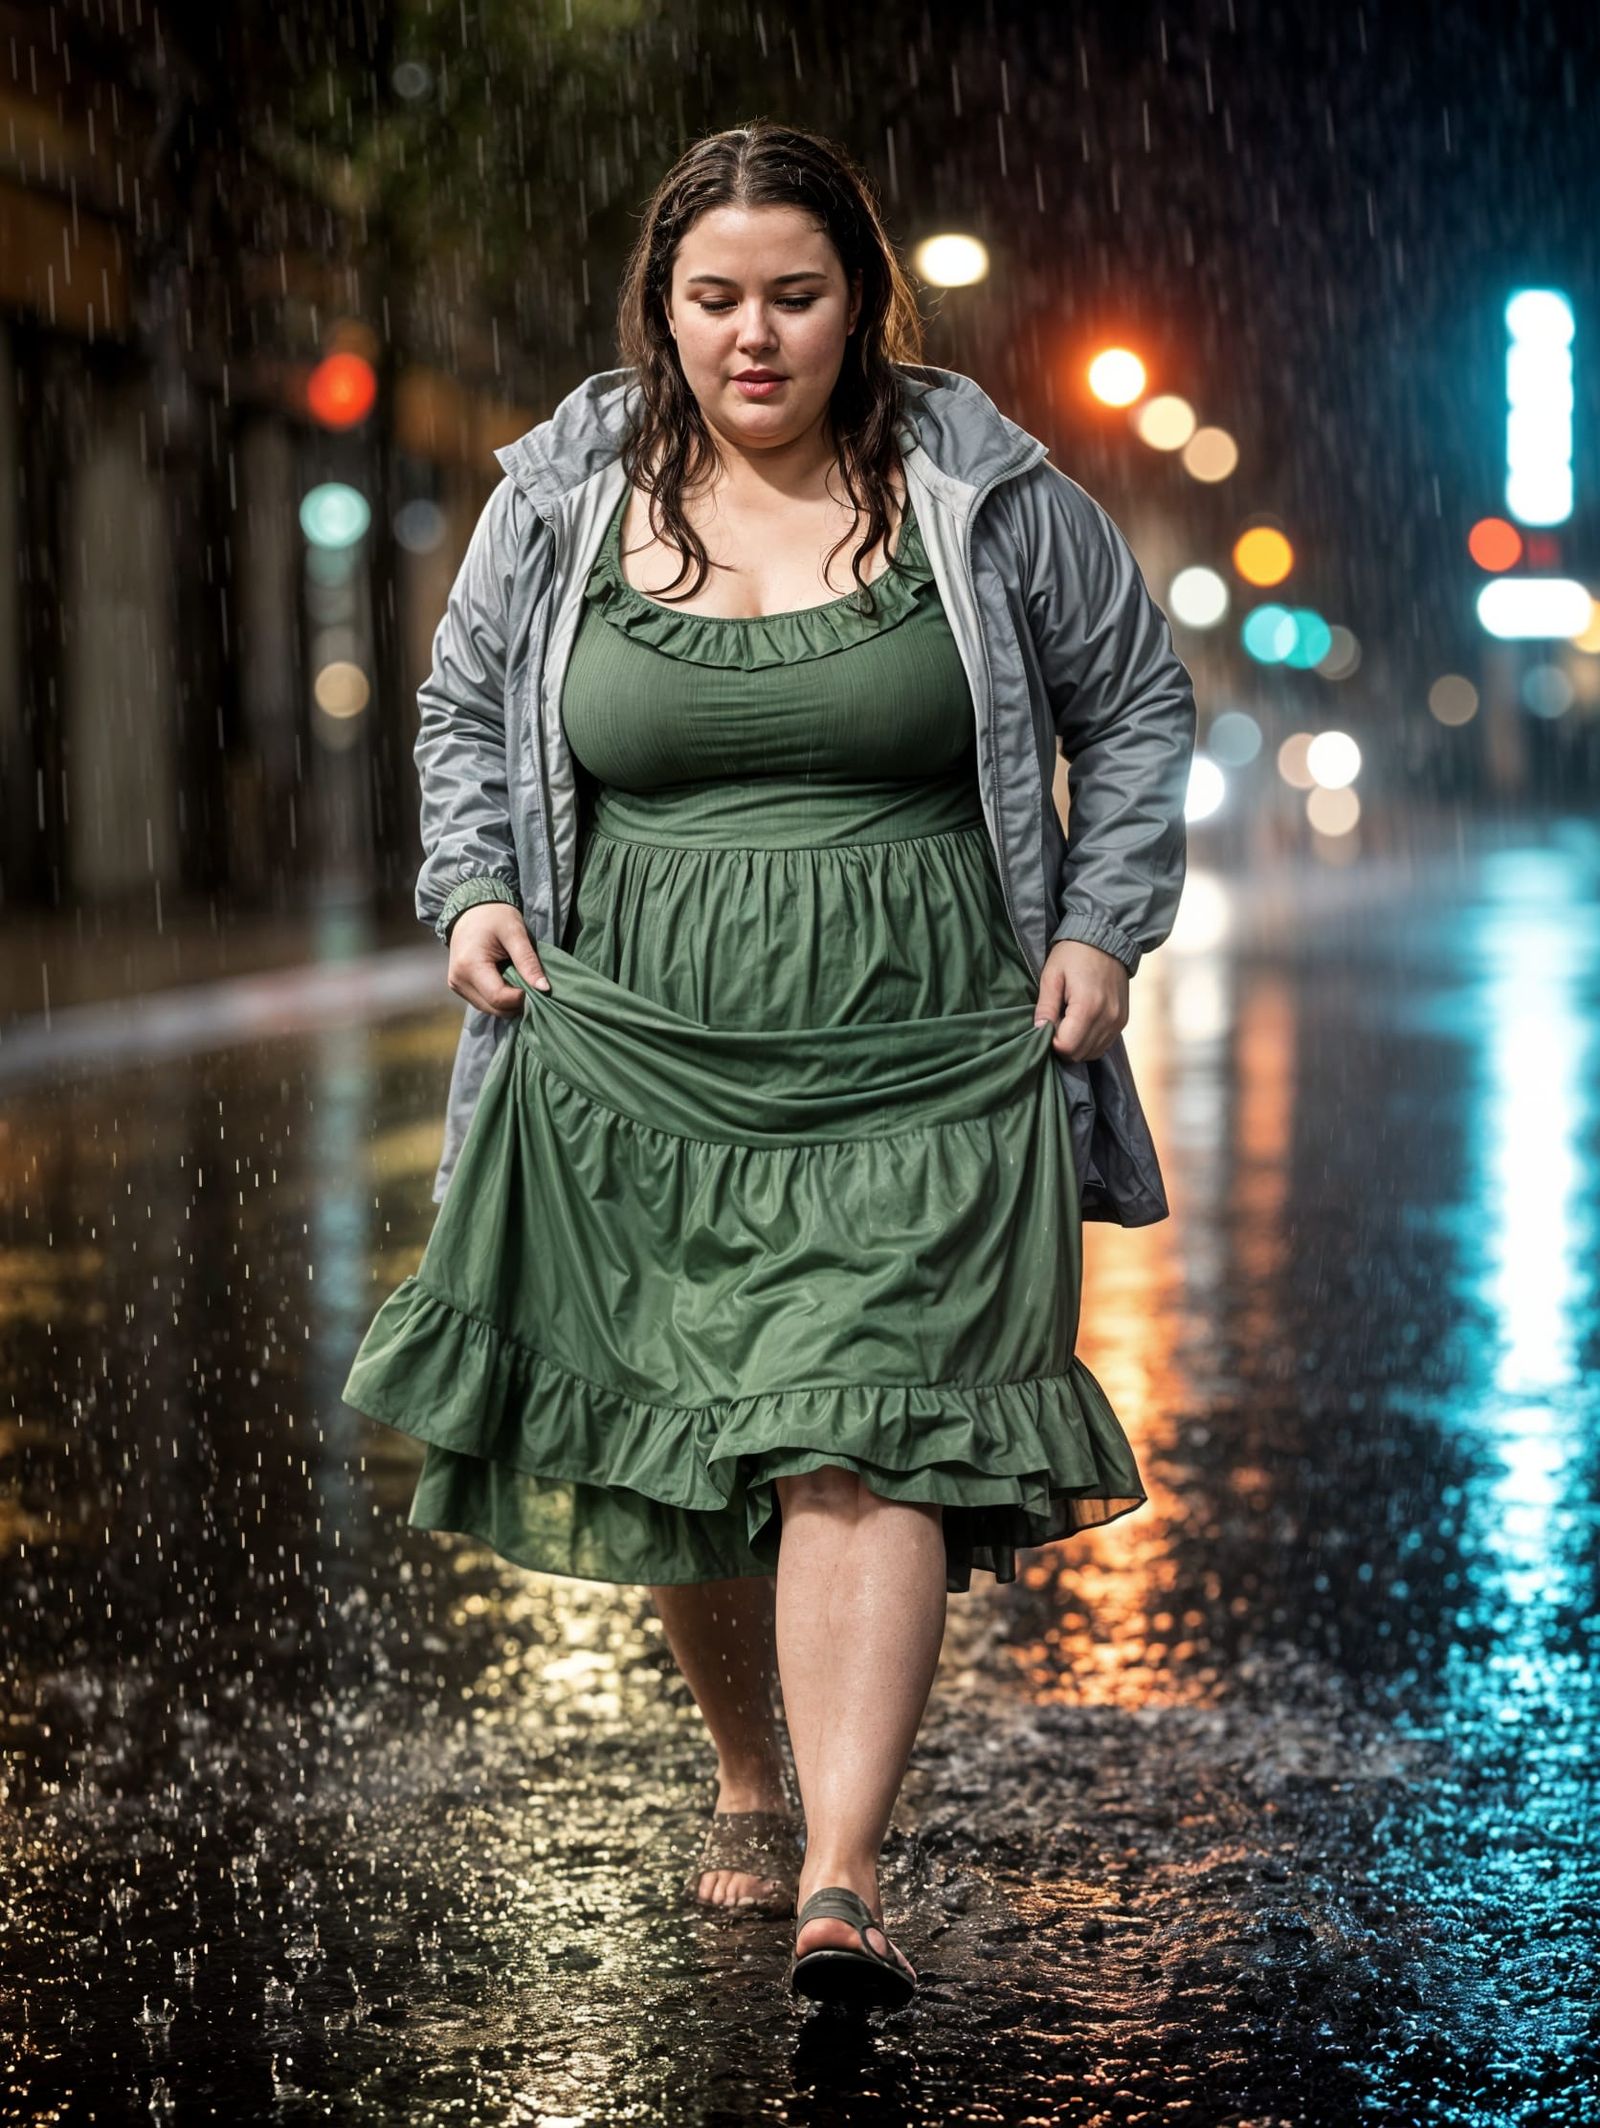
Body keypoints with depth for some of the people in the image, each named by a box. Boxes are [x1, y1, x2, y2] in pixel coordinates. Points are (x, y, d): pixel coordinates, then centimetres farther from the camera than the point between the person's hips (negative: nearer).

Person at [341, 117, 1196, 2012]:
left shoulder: (979, 491, 1)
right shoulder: (566, 499, 5)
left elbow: (1137, 701, 13)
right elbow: (465, 711, 21)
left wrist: (1102, 928, 4)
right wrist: (472, 889, 5)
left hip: (917, 1065, -2)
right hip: (636, 1059, 3)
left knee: (862, 1442, -15)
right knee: (667, 1446, 9)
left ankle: (841, 1877, -18)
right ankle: (748, 1780, 33)